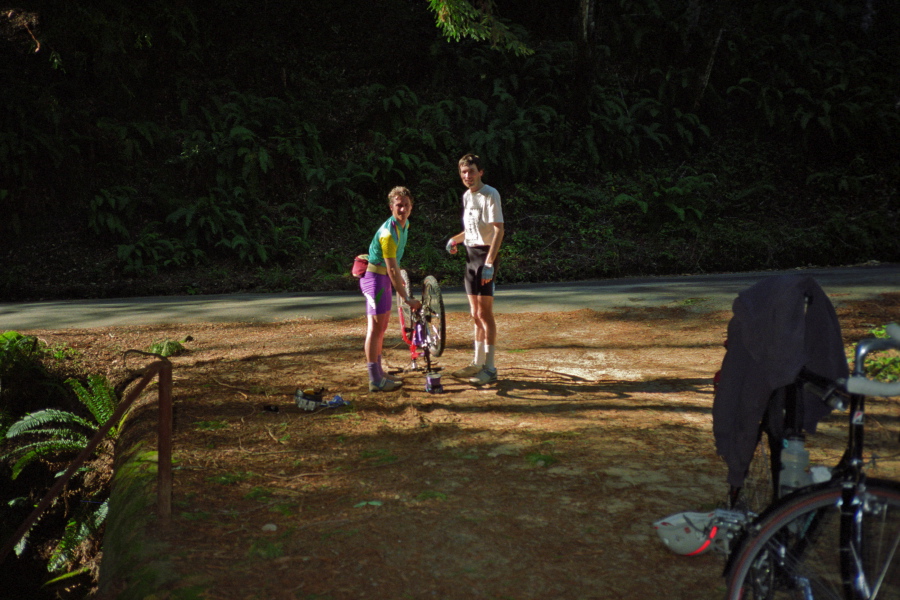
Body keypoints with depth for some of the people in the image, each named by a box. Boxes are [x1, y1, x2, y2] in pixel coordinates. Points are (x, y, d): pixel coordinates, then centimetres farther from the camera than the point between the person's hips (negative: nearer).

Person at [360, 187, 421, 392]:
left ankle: (379, 373, 24)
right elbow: (392, 269, -27)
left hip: (384, 277, 10)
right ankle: (375, 381, -8)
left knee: (382, 325, 15)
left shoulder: (405, 224, 5)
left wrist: (400, 280, 27)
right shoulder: (388, 233, -25)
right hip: (375, 277, -10)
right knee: (376, 325, -9)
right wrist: (406, 299, -27)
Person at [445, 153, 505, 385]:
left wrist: (489, 263, -24)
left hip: (485, 255, -8)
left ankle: (490, 368, 1)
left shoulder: (490, 194, -11)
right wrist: (455, 239, 7)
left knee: (485, 314, -6)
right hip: (470, 256, 8)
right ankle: (478, 363, 22)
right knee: (476, 314, 13)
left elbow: (498, 230, -18)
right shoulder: (466, 196, 13)